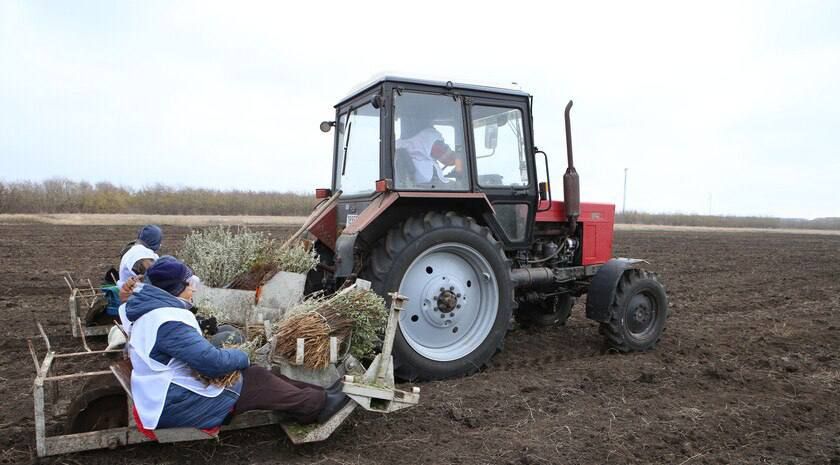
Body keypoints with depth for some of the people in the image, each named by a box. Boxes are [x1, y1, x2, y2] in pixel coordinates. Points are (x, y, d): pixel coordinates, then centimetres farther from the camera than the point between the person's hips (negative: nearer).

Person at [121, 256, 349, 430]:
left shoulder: (153, 308, 6)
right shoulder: (168, 321, -28)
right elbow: (214, 362, -30)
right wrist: (241, 356, -11)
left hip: (166, 392, 10)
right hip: (174, 404, -10)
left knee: (255, 374, 5)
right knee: (258, 381, -7)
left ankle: (319, 397, 8)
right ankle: (319, 404, 8)